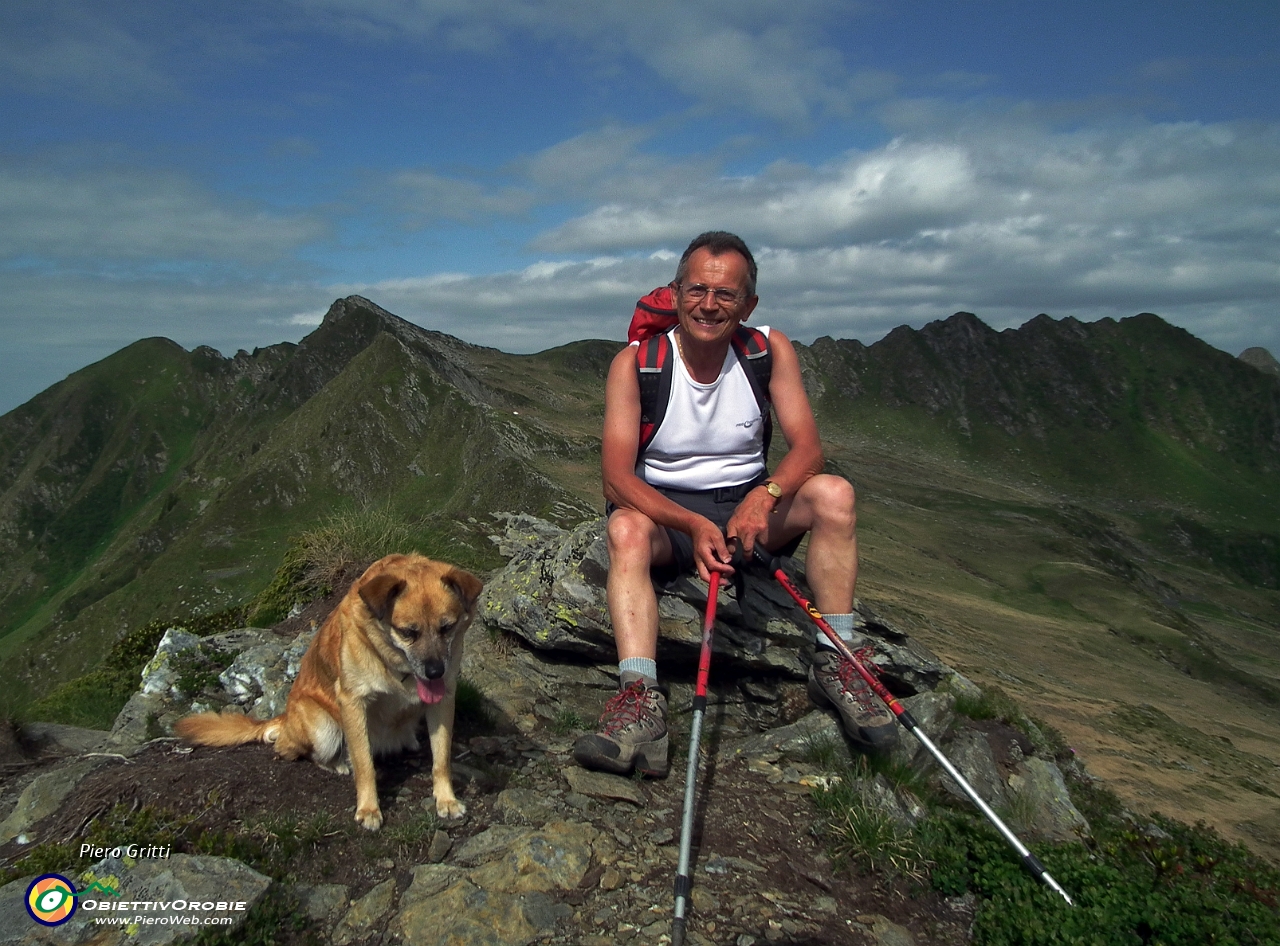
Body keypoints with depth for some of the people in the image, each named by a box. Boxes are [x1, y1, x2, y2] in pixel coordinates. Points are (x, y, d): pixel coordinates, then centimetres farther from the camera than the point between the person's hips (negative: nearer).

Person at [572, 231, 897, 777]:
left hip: (748, 503, 2)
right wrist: (694, 526, -35)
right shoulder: (635, 363, -12)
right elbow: (617, 478, -19)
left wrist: (765, 495, -33)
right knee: (625, 527, -34)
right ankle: (641, 699, -43)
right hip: (665, 511, -2)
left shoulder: (771, 350, -5)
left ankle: (835, 662, -17)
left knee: (833, 492, -23)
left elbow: (806, 446, -11)